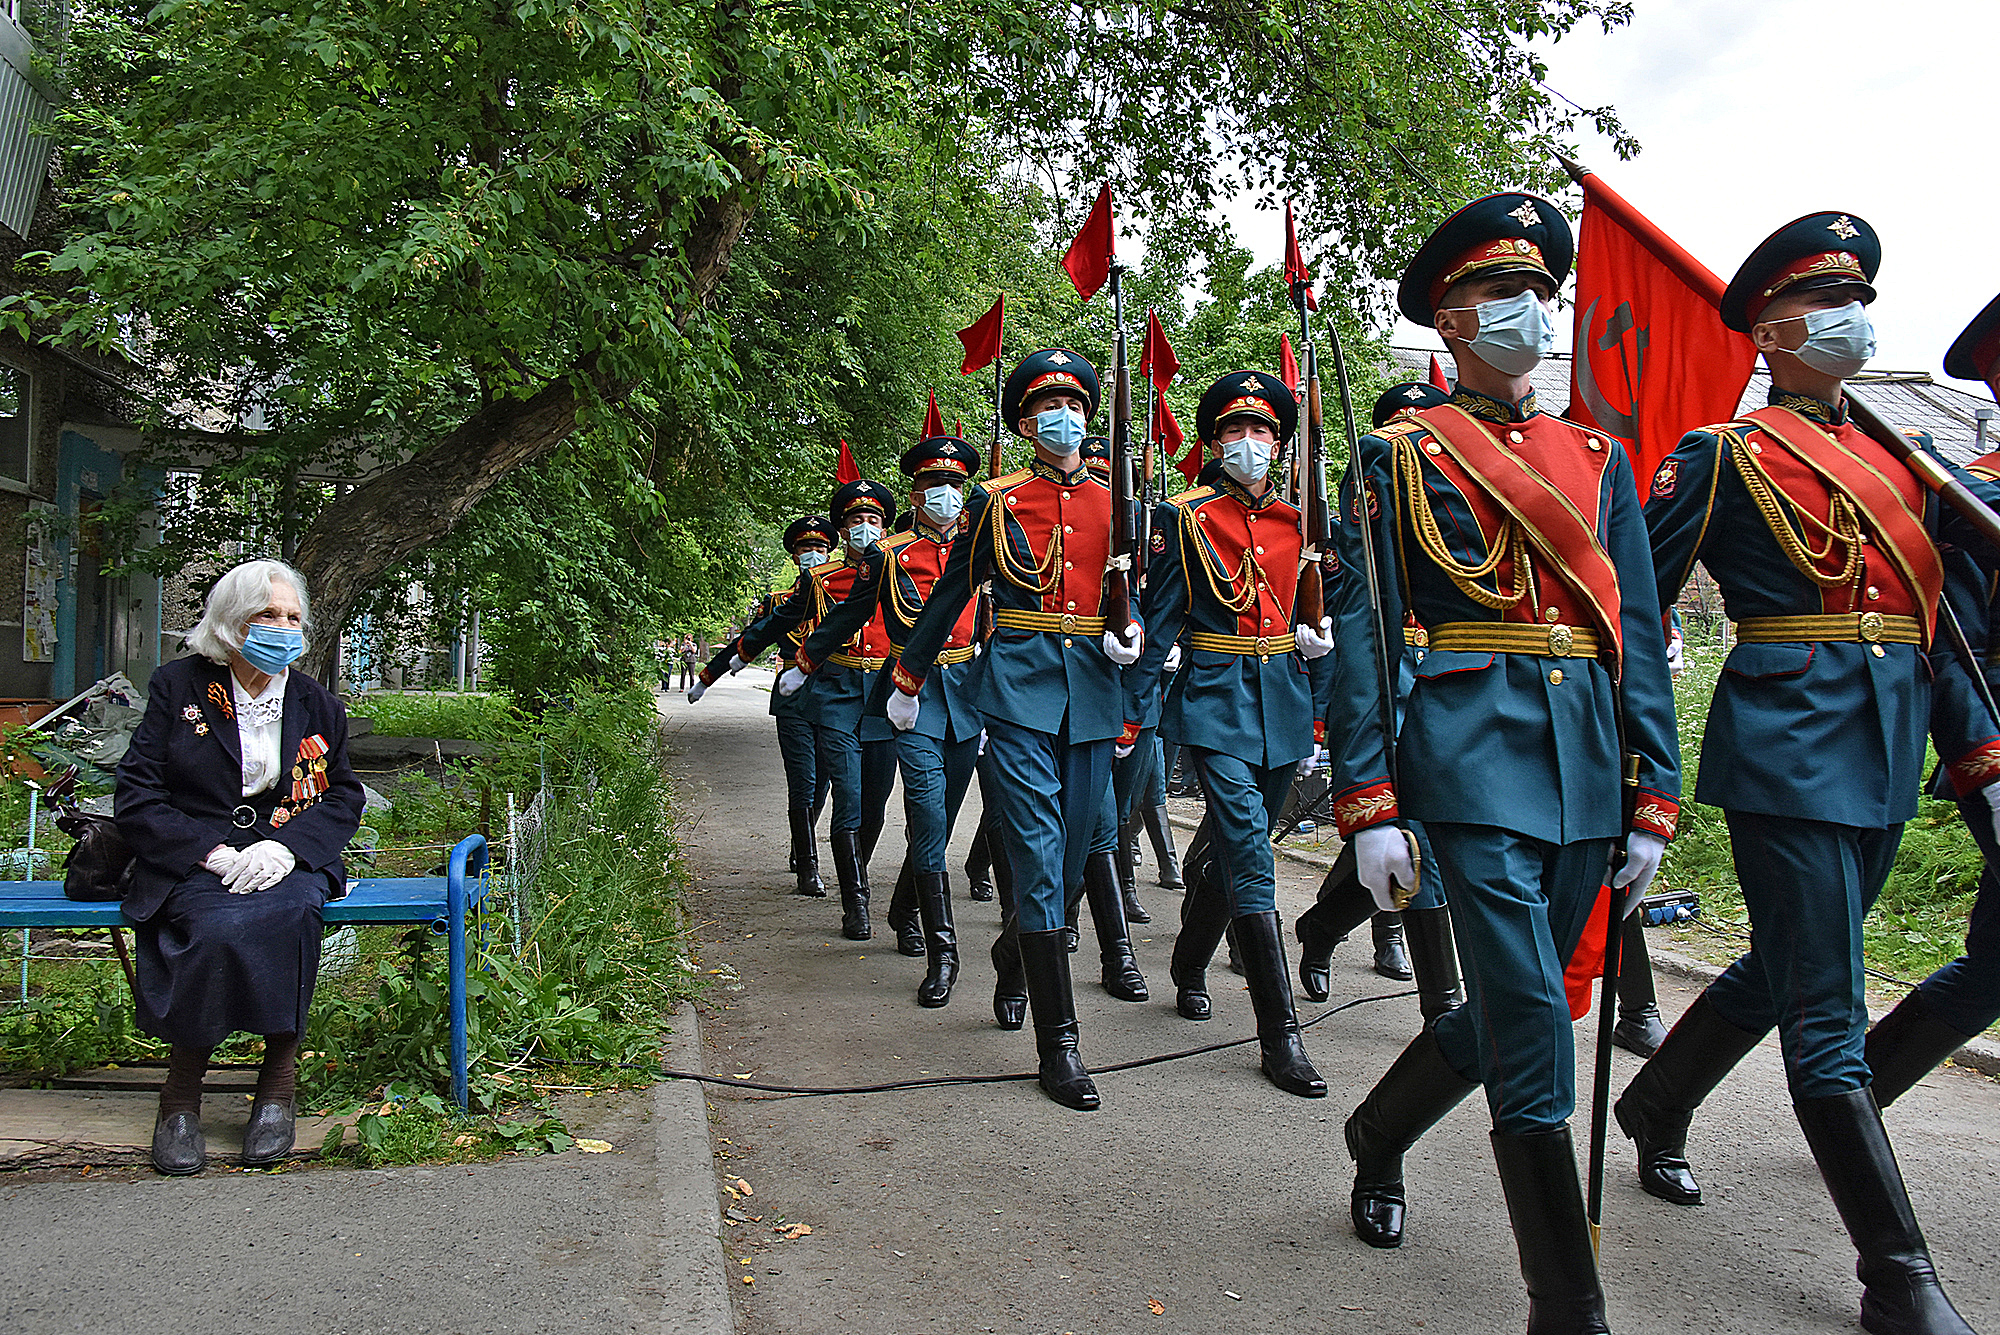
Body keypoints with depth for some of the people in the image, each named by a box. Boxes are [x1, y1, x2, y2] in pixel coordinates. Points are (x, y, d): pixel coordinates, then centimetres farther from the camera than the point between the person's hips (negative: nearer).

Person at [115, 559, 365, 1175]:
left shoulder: (317, 702, 11)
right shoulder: (178, 686, 5)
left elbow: (343, 796, 11)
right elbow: (136, 797, 0)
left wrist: (285, 846, -10)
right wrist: (212, 852, -15)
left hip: (288, 860, 1)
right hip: (194, 861, -1)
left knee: (285, 913, -34)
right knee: (219, 926, -35)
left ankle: (277, 1085, -20)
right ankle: (181, 1097, -16)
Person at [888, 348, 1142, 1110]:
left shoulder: (1116, 502, 13)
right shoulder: (997, 502, 6)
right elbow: (949, 595, 14)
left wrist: (1133, 633, -5)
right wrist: (907, 678, 19)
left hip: (1095, 690, 4)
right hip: (1019, 685, -3)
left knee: (1071, 853, 9)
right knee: (1038, 855, -10)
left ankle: (1016, 959, 37)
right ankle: (1058, 1044, -7)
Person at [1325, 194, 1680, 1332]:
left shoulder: (1598, 458, 15)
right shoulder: (1400, 456, 1)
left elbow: (1640, 635, 14)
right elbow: (1362, 636, -4)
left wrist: (1655, 799, 8)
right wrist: (1369, 808, -10)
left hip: (1589, 765, 6)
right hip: (1475, 752, -6)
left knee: (1511, 1009, 15)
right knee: (1533, 1032, -9)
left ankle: (1377, 1137, 42)